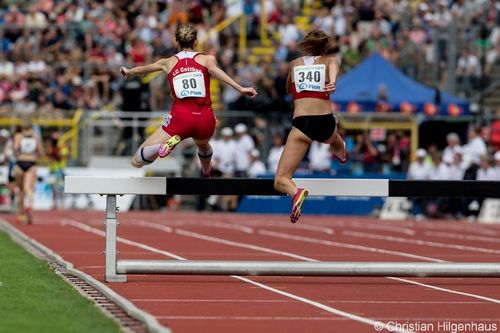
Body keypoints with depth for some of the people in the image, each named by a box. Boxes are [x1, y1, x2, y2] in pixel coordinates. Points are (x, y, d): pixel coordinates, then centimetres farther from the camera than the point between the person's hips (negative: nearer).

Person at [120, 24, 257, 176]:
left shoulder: (168, 62, 18)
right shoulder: (207, 59, 14)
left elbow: (140, 70, 33)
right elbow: (213, 69, -10)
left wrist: (128, 72, 56)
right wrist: (240, 88, -21)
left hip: (181, 117, -2)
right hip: (205, 118, 2)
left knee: (137, 161, -3)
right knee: (203, 145, 41)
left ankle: (169, 142, -29)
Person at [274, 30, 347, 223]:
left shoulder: (294, 64, 18)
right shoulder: (330, 61, 14)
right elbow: (333, 67, -11)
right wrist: (333, 82, -31)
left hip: (301, 124, -2)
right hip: (326, 123, 2)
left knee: (280, 181, -4)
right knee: (335, 140, 43)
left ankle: (296, 193, -36)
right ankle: (341, 152, 76)